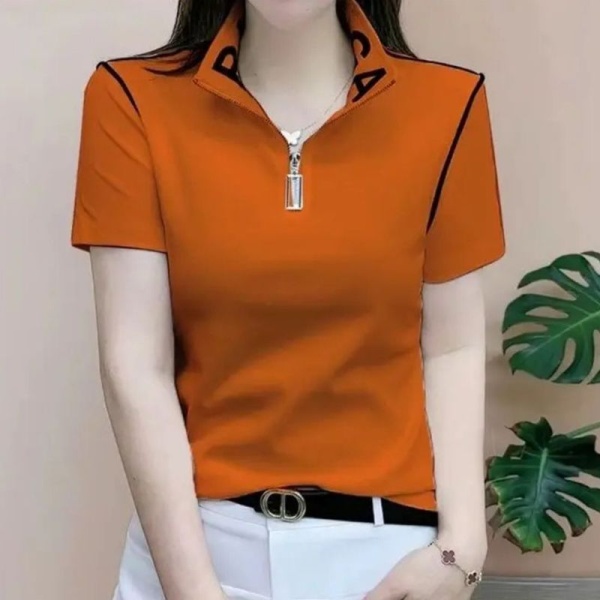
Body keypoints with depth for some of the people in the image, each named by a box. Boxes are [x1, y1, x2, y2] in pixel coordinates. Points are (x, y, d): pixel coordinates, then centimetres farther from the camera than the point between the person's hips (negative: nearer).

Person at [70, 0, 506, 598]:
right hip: (196, 537, 0)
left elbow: (451, 349, 0)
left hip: (387, 542, 1)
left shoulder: (445, 106, -4)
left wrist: (460, 546, -10)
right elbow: (136, 367, -10)